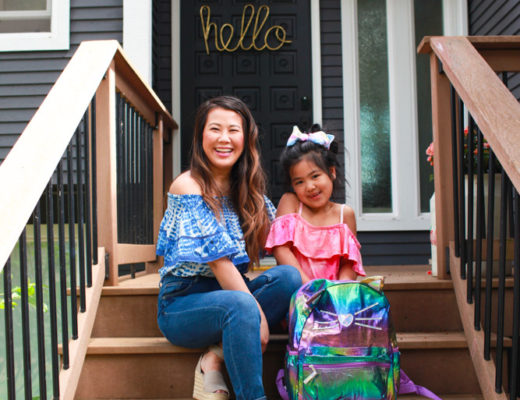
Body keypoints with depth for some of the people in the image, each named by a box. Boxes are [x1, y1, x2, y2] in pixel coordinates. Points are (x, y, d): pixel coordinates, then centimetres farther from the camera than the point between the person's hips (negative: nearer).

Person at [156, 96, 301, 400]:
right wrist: (259, 315, -21)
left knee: (288, 276, -20)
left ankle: (216, 357, -17)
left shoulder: (247, 188, 8)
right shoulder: (188, 187, -14)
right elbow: (218, 259, -20)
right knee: (240, 305, -36)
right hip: (182, 303, -6)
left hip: (228, 292, 7)